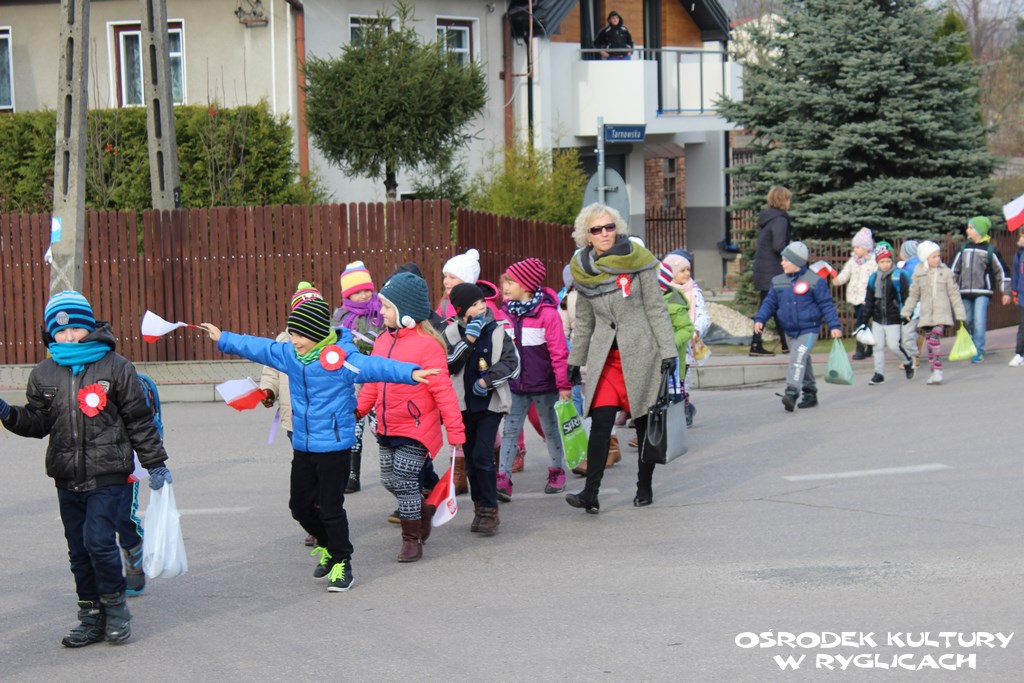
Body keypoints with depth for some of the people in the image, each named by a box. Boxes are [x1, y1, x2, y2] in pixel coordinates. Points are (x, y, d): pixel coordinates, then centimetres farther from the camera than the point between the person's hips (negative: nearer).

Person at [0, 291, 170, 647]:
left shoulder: (115, 366, -1)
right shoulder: (44, 374, 9)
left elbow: (139, 418, 2)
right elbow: (38, 423, 11)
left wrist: (155, 463, 2)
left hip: (108, 474, -4)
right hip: (68, 479, 5)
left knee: (99, 540, -14)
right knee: (79, 550, 8)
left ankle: (115, 608, 6)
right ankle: (92, 618, 19)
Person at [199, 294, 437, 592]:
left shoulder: (342, 358, -19)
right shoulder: (288, 354, 3)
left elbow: (375, 366, -31)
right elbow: (258, 348, 18)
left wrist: (410, 372, -45)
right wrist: (223, 339, 27)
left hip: (334, 445, -7)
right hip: (302, 444, 7)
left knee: (331, 508, -1)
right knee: (300, 505, 15)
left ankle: (342, 563, 17)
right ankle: (328, 547, 39)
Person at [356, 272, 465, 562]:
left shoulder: (427, 344, -17)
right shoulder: (384, 340, 5)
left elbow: (442, 390, -16)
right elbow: (373, 382, 13)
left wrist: (455, 431, -15)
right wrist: (358, 409, 3)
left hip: (416, 430, -7)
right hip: (387, 428, 7)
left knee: (404, 481, -7)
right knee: (390, 480, 13)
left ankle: (412, 539, 9)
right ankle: (424, 508, 38)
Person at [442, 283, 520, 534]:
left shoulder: (497, 332, -2)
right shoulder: (452, 333, 0)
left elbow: (512, 363, -6)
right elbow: (449, 365, -11)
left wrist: (487, 380, -15)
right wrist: (468, 340, -18)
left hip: (491, 403, -2)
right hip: (464, 404, 2)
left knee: (482, 455, -12)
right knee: (471, 458, 8)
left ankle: (489, 510, -5)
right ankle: (480, 507, 21)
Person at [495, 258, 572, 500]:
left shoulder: (547, 313, -13)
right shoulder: (503, 314, 2)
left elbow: (559, 351, -11)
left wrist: (563, 384, -11)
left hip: (543, 384, -4)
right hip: (515, 385, 4)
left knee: (550, 428, 13)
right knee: (510, 430, -1)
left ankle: (557, 472, 29)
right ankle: (503, 479, -3)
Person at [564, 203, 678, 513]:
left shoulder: (637, 260, -5)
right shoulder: (583, 270, 6)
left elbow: (656, 308, -3)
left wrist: (668, 350, -7)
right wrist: (574, 360, 18)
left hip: (640, 352, -2)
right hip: (604, 356, 2)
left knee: (644, 423, 6)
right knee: (600, 422, -10)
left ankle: (645, 488, 20)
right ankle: (591, 493, -14)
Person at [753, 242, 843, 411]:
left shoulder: (814, 281, -8)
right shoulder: (778, 281, 8)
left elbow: (826, 305, -6)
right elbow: (770, 303, 10)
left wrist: (834, 326, -12)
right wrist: (760, 319, -5)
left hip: (808, 330, -6)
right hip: (790, 331, 6)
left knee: (798, 359, -22)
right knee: (803, 362, 15)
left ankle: (791, 393, -31)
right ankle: (810, 394, 26)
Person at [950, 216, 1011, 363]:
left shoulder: (990, 250, -1)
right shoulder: (964, 248, 11)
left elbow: (1001, 271, 4)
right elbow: (954, 270, 17)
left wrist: (1005, 292, 3)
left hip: (983, 292, -4)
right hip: (965, 292, 5)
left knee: (979, 322, -14)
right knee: (968, 322, 8)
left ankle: (979, 352, -12)